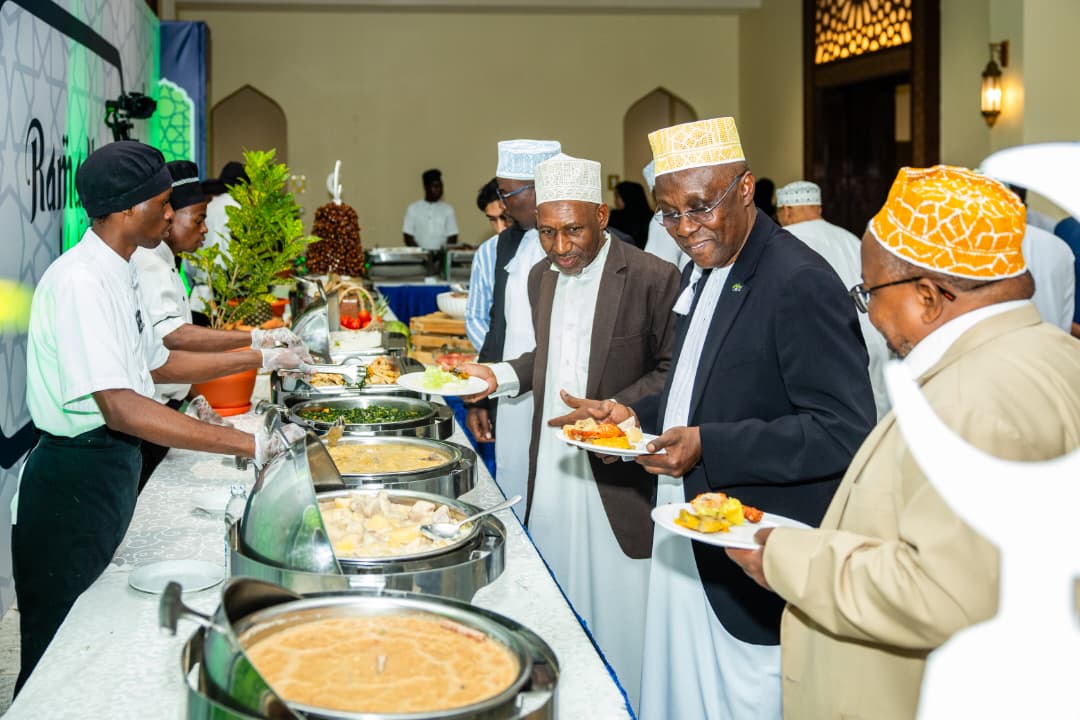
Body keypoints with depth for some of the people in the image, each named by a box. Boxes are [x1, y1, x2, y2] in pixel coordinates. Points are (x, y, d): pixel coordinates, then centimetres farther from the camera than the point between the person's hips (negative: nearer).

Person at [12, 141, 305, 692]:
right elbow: (119, 406, -31)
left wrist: (261, 358, 19)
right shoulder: (81, 281, -21)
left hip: (114, 466, 9)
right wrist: (248, 445, -33)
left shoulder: (117, 275, 10)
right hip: (74, 478, -9)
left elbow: (157, 364, 22)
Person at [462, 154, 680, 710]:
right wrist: (500, 376, 5)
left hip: (616, 476, -6)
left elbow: (673, 371, -9)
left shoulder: (652, 279, -12)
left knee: (616, 613, 2)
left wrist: (611, 410, -21)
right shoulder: (542, 276, 10)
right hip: (550, 471, 6)